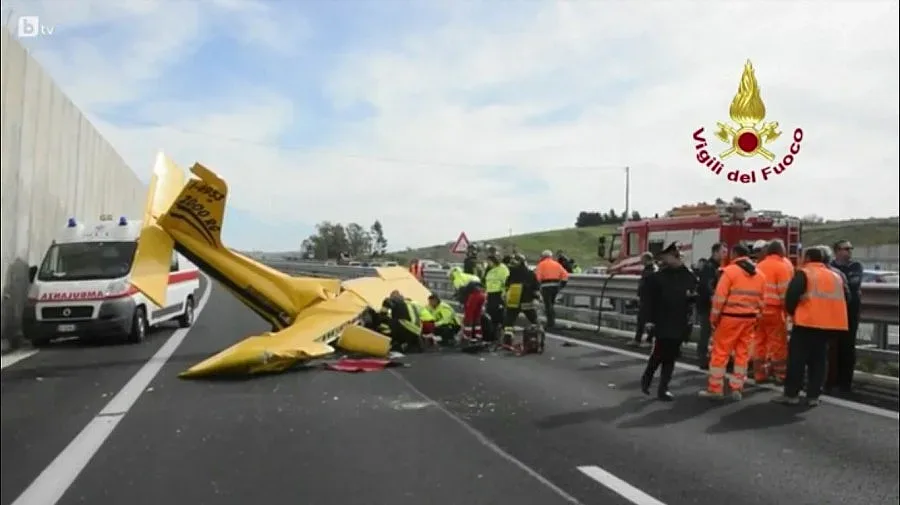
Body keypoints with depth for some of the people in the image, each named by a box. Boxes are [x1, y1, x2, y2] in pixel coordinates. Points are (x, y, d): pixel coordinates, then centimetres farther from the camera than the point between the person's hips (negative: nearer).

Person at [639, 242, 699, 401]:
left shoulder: (690, 276, 6)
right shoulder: (657, 277, -7)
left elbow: (695, 296, 17)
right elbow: (648, 299, -8)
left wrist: (693, 296, -7)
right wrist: (649, 319, -12)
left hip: (681, 323, 4)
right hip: (663, 323, -4)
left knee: (671, 357, 8)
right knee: (659, 354, -3)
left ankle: (663, 389, 15)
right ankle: (646, 378, 23)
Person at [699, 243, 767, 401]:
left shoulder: (729, 271, -10)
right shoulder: (760, 274, 10)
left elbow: (719, 297, -12)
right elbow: (761, 300, 13)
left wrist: (714, 317, -5)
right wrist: (756, 317, 20)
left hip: (730, 317, -6)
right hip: (749, 318, 6)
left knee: (720, 352, 1)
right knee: (743, 353, 11)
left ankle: (715, 388, 5)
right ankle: (737, 389, 14)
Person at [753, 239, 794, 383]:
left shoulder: (759, 266, 13)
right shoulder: (782, 266, -5)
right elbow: (784, 290, -11)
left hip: (758, 309, 6)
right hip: (774, 309, -6)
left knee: (759, 341, 9)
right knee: (778, 343, 1)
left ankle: (759, 374, 12)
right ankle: (781, 375, 5)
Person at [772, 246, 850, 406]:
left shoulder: (804, 273, -2)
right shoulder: (836, 276, 17)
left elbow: (792, 295, -14)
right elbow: (846, 298, 18)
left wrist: (791, 311, 1)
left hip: (807, 322, -6)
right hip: (830, 323, 6)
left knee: (797, 358, 1)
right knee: (819, 359, 12)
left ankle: (791, 394, 2)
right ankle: (813, 396, 12)